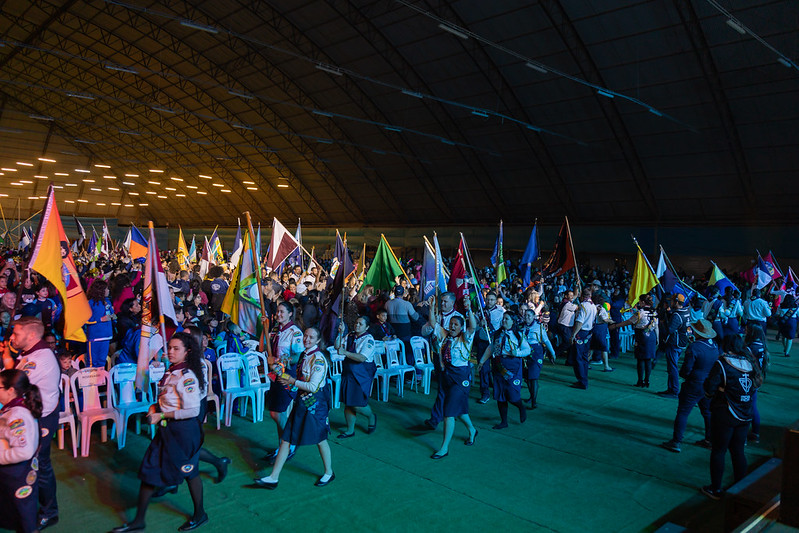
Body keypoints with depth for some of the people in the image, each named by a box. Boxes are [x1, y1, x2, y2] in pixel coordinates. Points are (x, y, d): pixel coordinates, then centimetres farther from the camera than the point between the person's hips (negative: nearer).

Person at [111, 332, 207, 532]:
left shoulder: (187, 377, -22)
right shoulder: (171, 372, 4)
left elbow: (192, 410, -25)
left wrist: (162, 415, -19)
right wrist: (155, 407, 2)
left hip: (183, 430, -9)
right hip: (166, 429, 9)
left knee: (189, 472, 8)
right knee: (149, 470, 12)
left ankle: (199, 514, 29)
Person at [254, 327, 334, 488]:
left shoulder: (318, 359, -19)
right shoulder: (305, 355, 8)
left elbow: (313, 387, -22)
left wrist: (292, 381, -14)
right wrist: (289, 380, 6)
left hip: (315, 404, -8)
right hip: (302, 402, 8)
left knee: (320, 439, 8)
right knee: (286, 439, 6)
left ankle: (329, 473, 30)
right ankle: (273, 478, 12)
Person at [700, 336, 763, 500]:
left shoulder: (722, 363, -16)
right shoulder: (750, 363, 1)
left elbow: (709, 389, -16)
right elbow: (756, 386, 11)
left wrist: (711, 394, 4)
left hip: (724, 415, -5)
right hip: (744, 415, 6)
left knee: (718, 451, 6)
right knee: (738, 451, 17)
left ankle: (715, 489, 13)